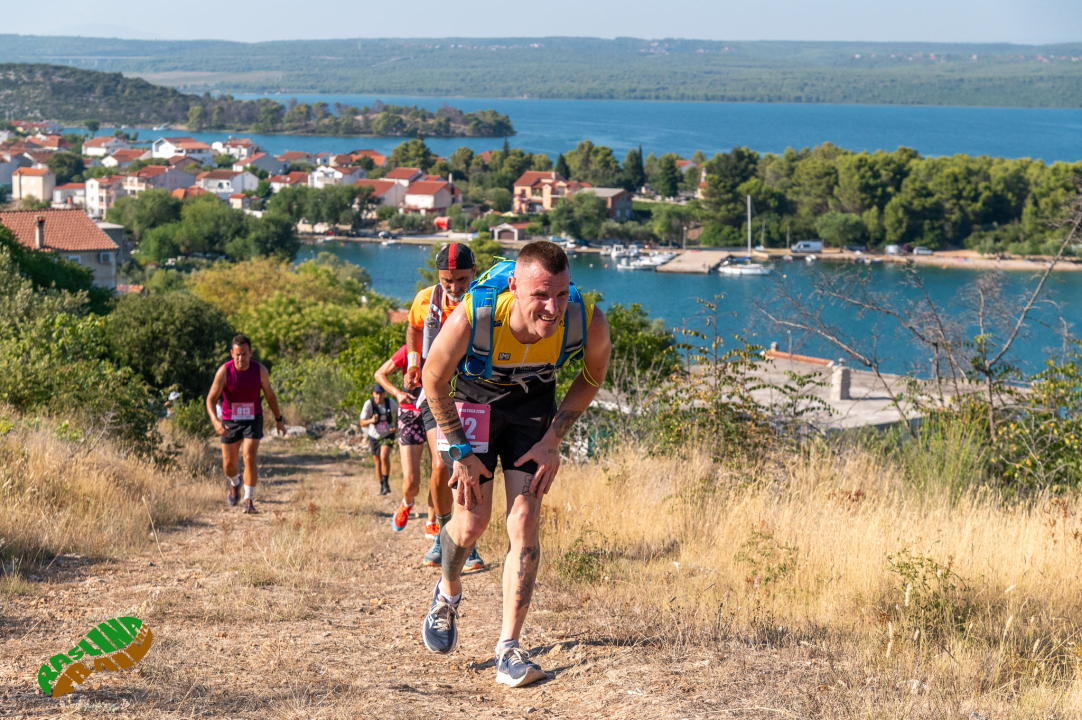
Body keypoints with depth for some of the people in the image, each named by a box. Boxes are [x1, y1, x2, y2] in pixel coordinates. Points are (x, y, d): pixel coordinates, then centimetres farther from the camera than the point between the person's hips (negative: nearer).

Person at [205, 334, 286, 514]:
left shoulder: (260, 370, -14)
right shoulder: (224, 371, -19)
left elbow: (270, 395, 2)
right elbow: (211, 399, -18)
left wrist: (278, 420, 11)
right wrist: (215, 421, -36)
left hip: (253, 420, -1)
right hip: (230, 422, 1)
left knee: (250, 459, -17)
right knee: (228, 464, 10)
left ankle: (249, 500, -6)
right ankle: (235, 484, 45)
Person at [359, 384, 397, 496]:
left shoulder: (390, 402, -12)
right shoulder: (369, 404, -15)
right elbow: (362, 423, -15)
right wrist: (371, 420, -36)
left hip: (387, 435, -1)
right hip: (374, 437, 1)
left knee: (384, 457, -25)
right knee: (378, 462, 8)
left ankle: (386, 482, -12)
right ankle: (382, 486, 25)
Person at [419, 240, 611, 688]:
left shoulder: (588, 323, -32)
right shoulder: (471, 320, -38)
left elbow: (592, 378, -6)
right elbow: (433, 379, -16)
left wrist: (552, 441, -10)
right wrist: (461, 451, -13)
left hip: (533, 403, 2)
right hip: (471, 399, -2)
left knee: (525, 525, -7)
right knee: (472, 521, -3)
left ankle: (508, 650, 1)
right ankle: (448, 595, 31)